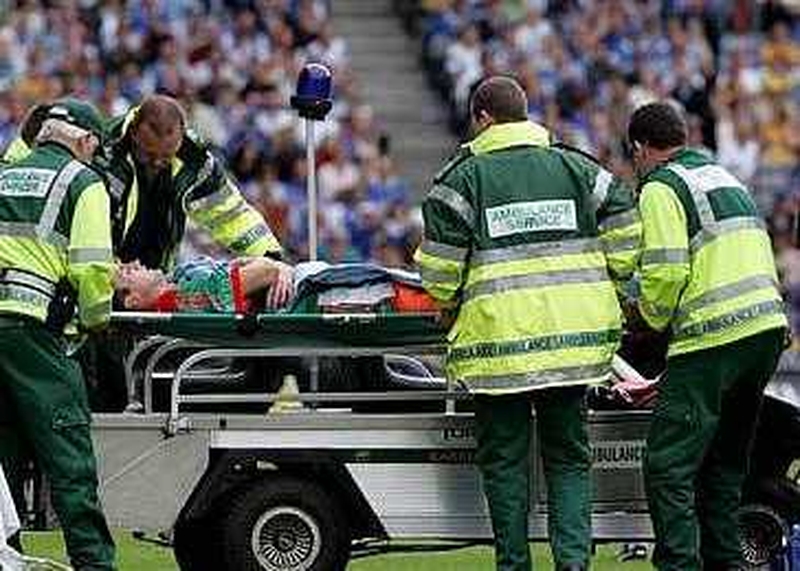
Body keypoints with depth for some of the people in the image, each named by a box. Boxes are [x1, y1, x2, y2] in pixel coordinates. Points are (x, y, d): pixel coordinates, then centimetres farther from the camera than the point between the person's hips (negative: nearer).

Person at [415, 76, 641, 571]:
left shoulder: (462, 179, 0)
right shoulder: (578, 169, 9)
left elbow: (439, 274, -2)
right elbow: (626, 248, 6)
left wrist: (451, 300, 19)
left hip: (498, 340, -3)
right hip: (574, 338, 3)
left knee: (504, 460, 7)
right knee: (569, 457, 11)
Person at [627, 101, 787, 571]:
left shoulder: (661, 188, -3)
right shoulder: (725, 178, 24)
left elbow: (665, 272, -14)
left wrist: (653, 318, 6)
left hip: (711, 339, -9)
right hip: (769, 325, 9)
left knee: (669, 467, -8)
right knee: (724, 465, 17)